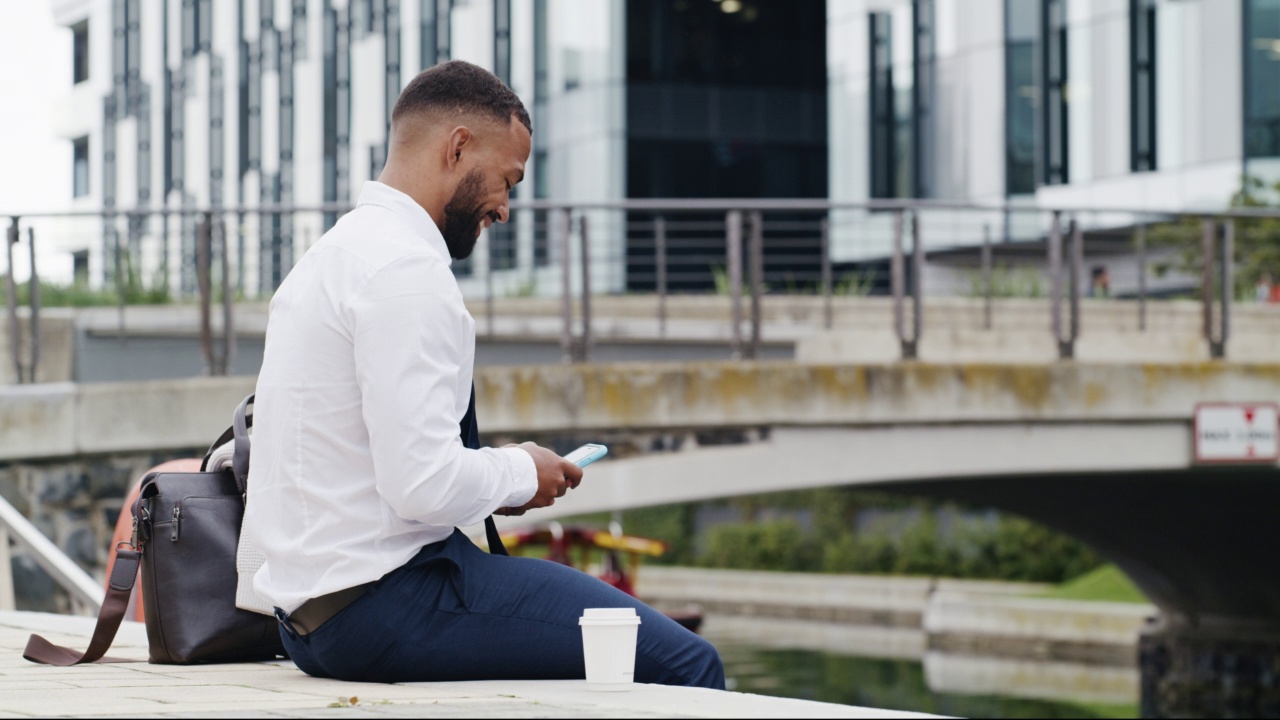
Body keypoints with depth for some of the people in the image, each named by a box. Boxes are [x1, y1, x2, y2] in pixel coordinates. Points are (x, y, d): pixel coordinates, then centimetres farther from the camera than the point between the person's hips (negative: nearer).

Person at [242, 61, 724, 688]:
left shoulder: (335, 252, 17)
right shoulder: (405, 267, -15)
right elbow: (424, 486, -22)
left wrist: (494, 472, 13)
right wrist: (521, 474, -4)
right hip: (381, 607, -11)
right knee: (688, 663, -14)